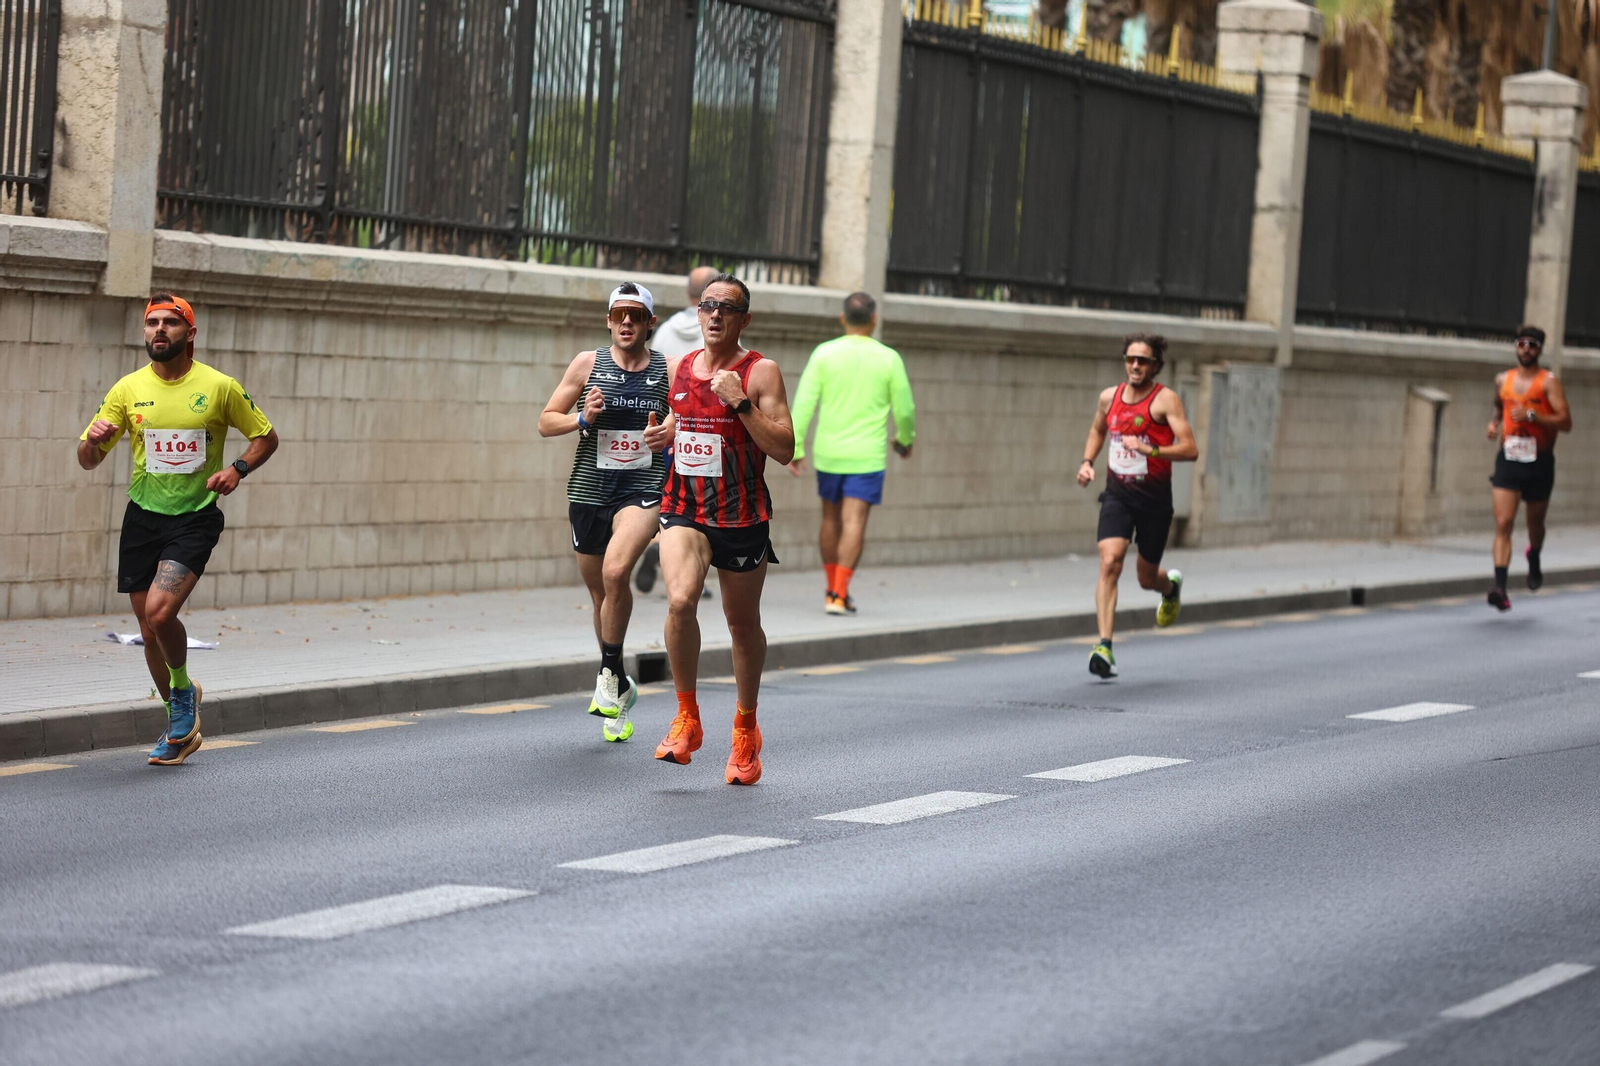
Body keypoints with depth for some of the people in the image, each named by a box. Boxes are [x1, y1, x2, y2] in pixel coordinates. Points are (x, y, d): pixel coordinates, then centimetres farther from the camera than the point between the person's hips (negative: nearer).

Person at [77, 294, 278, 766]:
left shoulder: (219, 387, -4)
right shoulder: (128, 389, 3)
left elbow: (266, 436, 8)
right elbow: (87, 460, 5)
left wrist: (237, 470, -11)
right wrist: (93, 440, -18)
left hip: (195, 519, -4)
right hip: (143, 518, 4)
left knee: (160, 611, -23)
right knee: (150, 631, 6)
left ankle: (183, 688, 7)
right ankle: (182, 728, 26)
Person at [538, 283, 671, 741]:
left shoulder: (669, 371, 2)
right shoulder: (588, 364, 4)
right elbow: (546, 422, 7)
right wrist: (582, 418, -11)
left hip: (644, 488, -2)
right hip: (589, 490, 2)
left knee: (615, 571, -27)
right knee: (601, 592, 11)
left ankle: (610, 673, -11)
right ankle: (619, 690, 30)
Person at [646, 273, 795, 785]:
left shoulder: (761, 372, -7)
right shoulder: (678, 369, 7)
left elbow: (784, 449, -15)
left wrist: (741, 401, -23)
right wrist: (665, 434, 4)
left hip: (743, 519, -2)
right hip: (684, 511, 2)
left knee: (743, 626, 13)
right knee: (680, 601, -24)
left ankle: (745, 727, 35)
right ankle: (687, 719, -9)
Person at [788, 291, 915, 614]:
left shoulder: (824, 354, -3)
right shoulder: (889, 359, -4)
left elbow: (804, 403, -8)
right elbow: (904, 409, 0)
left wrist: (795, 448, -5)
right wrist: (906, 439, 20)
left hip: (828, 454, 2)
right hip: (867, 455, -2)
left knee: (831, 519, 17)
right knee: (853, 524, -5)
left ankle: (834, 588, 26)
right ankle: (838, 595, -13)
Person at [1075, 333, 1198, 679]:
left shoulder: (1165, 400, -10)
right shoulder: (1109, 397, 5)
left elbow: (1190, 450, -17)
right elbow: (1097, 431, 27)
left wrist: (1149, 450, -27)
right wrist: (1087, 462, 10)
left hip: (1154, 498, -2)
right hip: (1117, 494, 2)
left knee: (1147, 578, 10)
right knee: (1110, 561, -19)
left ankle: (1172, 586, 50)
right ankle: (1104, 647, -23)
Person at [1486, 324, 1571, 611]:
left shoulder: (1549, 382, -5)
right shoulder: (1503, 380, 8)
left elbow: (1565, 422, -13)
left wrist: (1532, 415, -23)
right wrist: (1494, 423, 9)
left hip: (1539, 461, -2)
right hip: (1508, 459, 2)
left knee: (1535, 522, 16)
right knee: (1503, 523, -14)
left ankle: (1534, 559, 51)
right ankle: (1500, 589, -23)